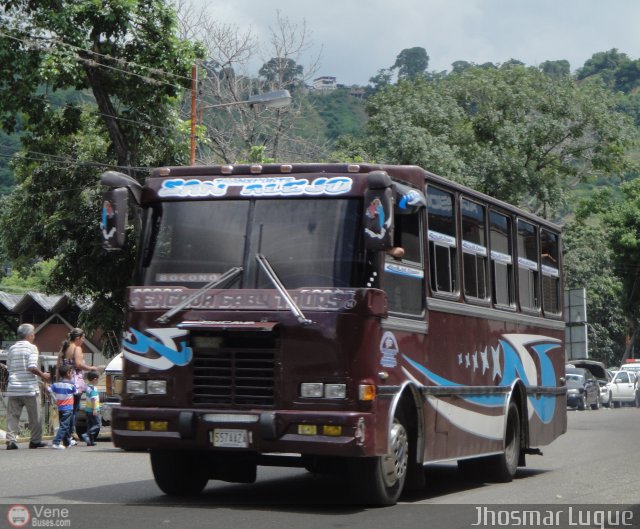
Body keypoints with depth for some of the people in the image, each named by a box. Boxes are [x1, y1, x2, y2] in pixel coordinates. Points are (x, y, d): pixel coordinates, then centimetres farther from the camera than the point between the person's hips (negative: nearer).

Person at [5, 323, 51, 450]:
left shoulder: (12, 348, 11)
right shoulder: (31, 347, -5)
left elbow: (8, 367, 13)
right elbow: (32, 367, -16)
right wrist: (43, 375, -1)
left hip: (13, 388, 4)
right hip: (29, 387, -4)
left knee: (12, 415, 4)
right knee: (35, 416, 8)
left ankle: (11, 440, -4)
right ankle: (35, 440, 11)